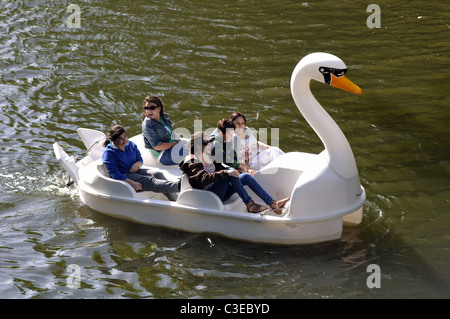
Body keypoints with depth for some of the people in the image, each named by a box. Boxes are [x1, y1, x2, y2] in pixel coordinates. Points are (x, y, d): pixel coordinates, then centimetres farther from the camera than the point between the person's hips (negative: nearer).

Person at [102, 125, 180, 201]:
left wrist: (137, 164, -10)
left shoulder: (131, 145, 9)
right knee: (149, 181, -27)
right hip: (124, 177, -7)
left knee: (158, 174, -18)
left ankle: (176, 201, -30)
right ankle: (178, 185, -43)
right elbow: (114, 174, -19)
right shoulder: (108, 153, -12)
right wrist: (132, 184, -28)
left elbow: (140, 160, 18)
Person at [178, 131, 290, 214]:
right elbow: (204, 178, -30)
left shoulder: (207, 157, 15)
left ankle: (273, 203, -7)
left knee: (246, 176, -3)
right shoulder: (191, 162, -13)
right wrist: (226, 173, -36)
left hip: (218, 193, 9)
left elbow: (220, 168, 22)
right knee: (229, 172, -26)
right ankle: (249, 205, -27)